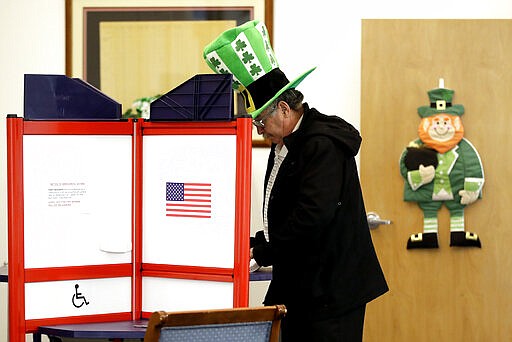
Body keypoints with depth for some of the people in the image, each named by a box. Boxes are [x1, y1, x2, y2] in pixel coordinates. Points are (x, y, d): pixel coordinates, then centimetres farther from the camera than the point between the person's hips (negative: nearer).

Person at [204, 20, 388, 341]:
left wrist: (261, 250, -17)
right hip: (301, 286, 10)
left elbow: (311, 215, -26)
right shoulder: (286, 143, 13)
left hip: (332, 288, -10)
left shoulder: (323, 145, -18)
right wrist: (258, 243, 3)